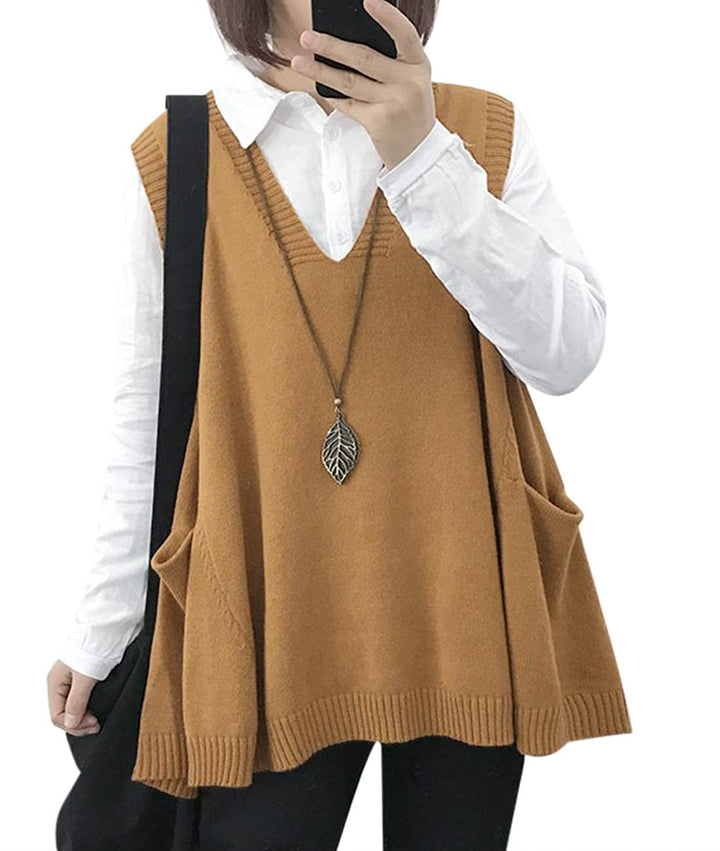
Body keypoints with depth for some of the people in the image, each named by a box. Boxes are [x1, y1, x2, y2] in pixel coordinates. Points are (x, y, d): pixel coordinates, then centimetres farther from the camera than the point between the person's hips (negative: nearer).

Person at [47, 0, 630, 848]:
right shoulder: (171, 158, 0)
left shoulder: (486, 131, 2)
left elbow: (569, 355, -10)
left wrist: (424, 158, -20)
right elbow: (146, 424, 4)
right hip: (270, 616, -1)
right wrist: (99, 631, 8)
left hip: (463, 605, 1)